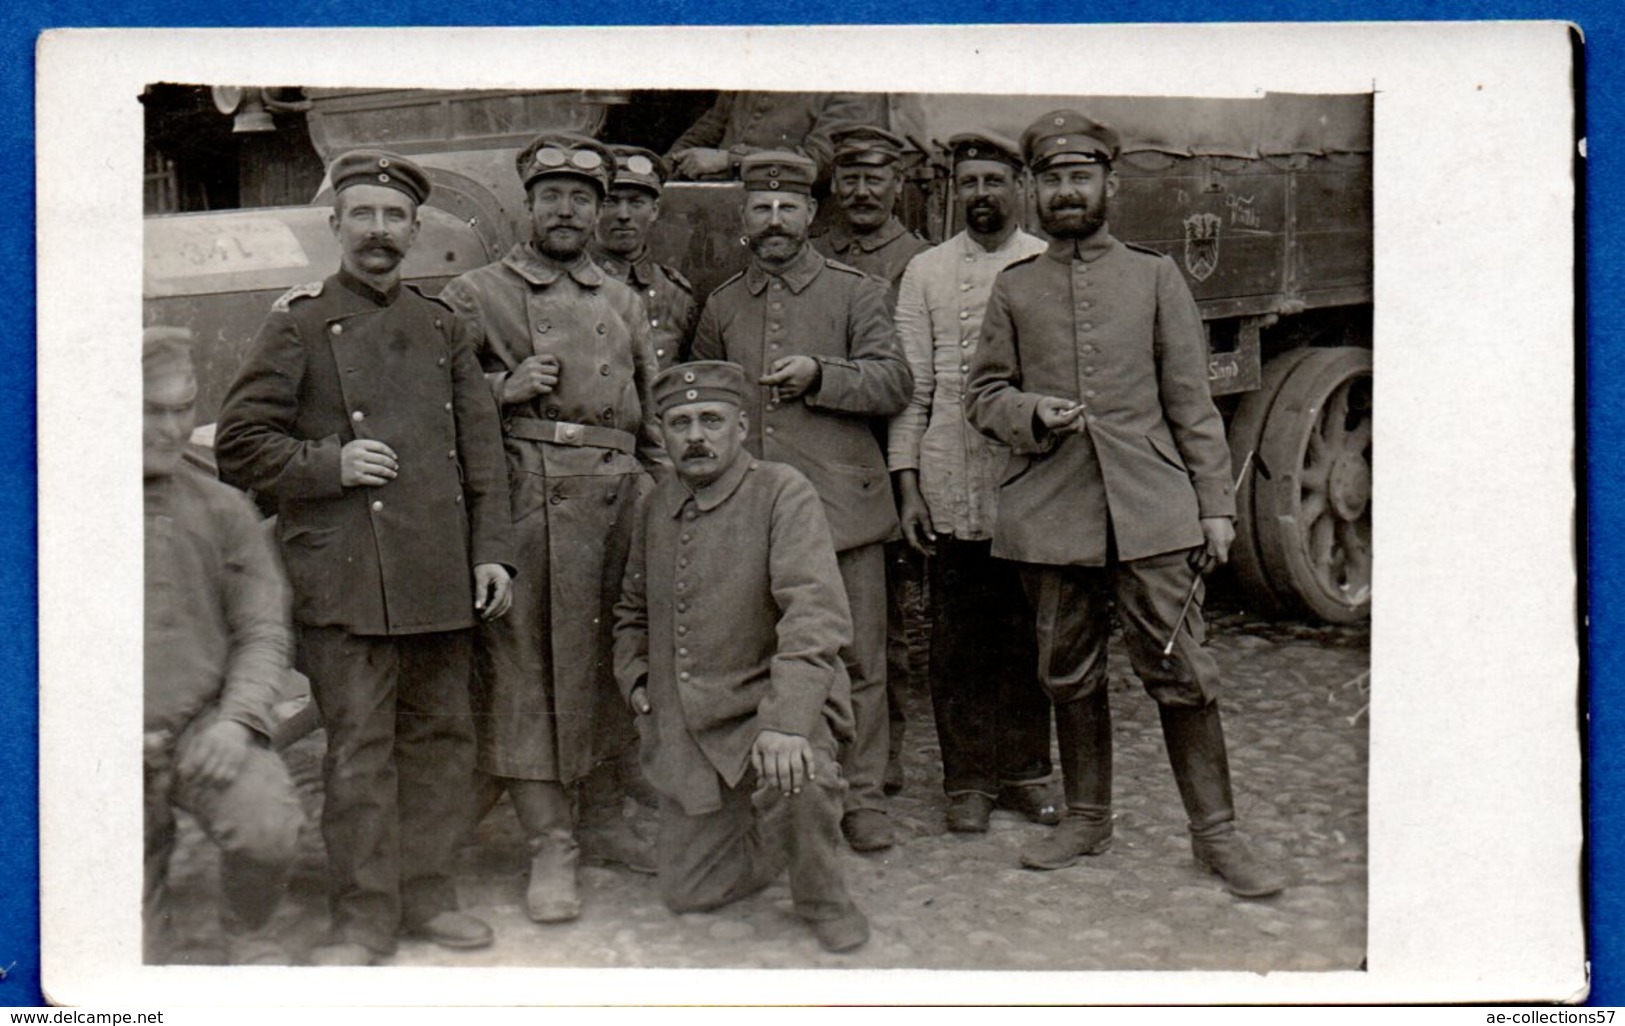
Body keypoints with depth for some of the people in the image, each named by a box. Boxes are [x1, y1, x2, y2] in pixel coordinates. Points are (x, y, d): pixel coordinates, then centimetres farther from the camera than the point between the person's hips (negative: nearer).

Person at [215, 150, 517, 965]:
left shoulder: (441, 327, 14)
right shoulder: (298, 324, 3)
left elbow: (481, 448, 15)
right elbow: (240, 443, 1)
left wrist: (491, 550, 7)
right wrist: (329, 464, -12)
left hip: (441, 579, 4)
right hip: (346, 581, -4)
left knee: (441, 736, 10)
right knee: (360, 748, -2)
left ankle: (425, 893, 23)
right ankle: (364, 918, 8)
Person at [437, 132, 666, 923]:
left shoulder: (622, 303, 20)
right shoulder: (475, 295, 8)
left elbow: (651, 408, 23)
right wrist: (507, 387, -9)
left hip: (619, 498, 4)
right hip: (526, 495, -4)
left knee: (619, 657, 8)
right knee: (524, 663, -5)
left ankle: (605, 816, 22)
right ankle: (549, 845, -1)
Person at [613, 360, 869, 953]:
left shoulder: (782, 493, -13)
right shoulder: (656, 508, 7)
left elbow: (816, 615, -26)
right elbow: (632, 612, 24)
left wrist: (786, 721, -37)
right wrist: (634, 677, 7)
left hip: (765, 705, -5)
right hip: (682, 729, 5)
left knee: (795, 774, -37)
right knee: (689, 895, 6)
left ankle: (823, 900, -6)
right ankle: (767, 837, 38)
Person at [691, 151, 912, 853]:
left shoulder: (854, 292, 6)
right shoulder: (720, 307, 15)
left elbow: (894, 384, -2)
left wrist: (820, 373, -16)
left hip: (842, 502, -2)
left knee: (856, 657, 2)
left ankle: (859, 796, 12)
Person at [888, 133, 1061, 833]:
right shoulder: (926, 273, 9)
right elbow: (912, 386, 6)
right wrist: (906, 484, 0)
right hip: (951, 490, 0)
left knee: (1028, 636, 6)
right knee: (959, 639, 4)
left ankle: (1027, 769, 19)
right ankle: (968, 779, 15)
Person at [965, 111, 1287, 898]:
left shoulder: (1154, 276, 8)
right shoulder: (1014, 288, 10)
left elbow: (1191, 401, 7)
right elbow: (984, 395, 12)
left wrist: (1216, 505, 2)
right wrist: (1031, 413, -10)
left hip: (1150, 507, -1)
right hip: (1050, 511, 2)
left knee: (1181, 672, -2)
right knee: (1070, 675, 10)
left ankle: (1216, 833, 9)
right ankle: (1086, 818, 25)